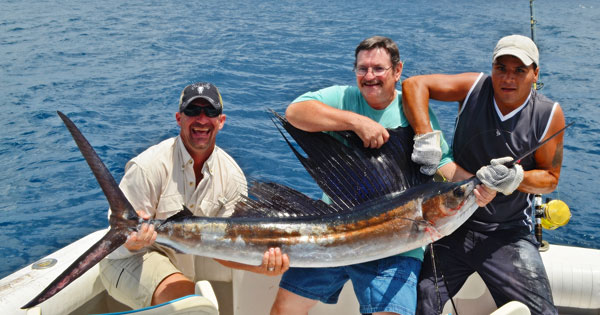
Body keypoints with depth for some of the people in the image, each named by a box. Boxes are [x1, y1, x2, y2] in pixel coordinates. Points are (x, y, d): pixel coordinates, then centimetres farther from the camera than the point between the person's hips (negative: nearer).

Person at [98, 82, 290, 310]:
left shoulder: (232, 176, -9)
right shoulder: (148, 167, -24)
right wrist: (133, 241, -45)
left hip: (181, 264, 5)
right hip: (129, 260, -5)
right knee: (187, 298, -30)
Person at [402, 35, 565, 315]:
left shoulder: (549, 114, -6)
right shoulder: (476, 88, -6)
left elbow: (550, 178, -2)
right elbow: (414, 85, -13)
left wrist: (517, 178, -23)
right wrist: (425, 136, -26)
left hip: (507, 234, 0)